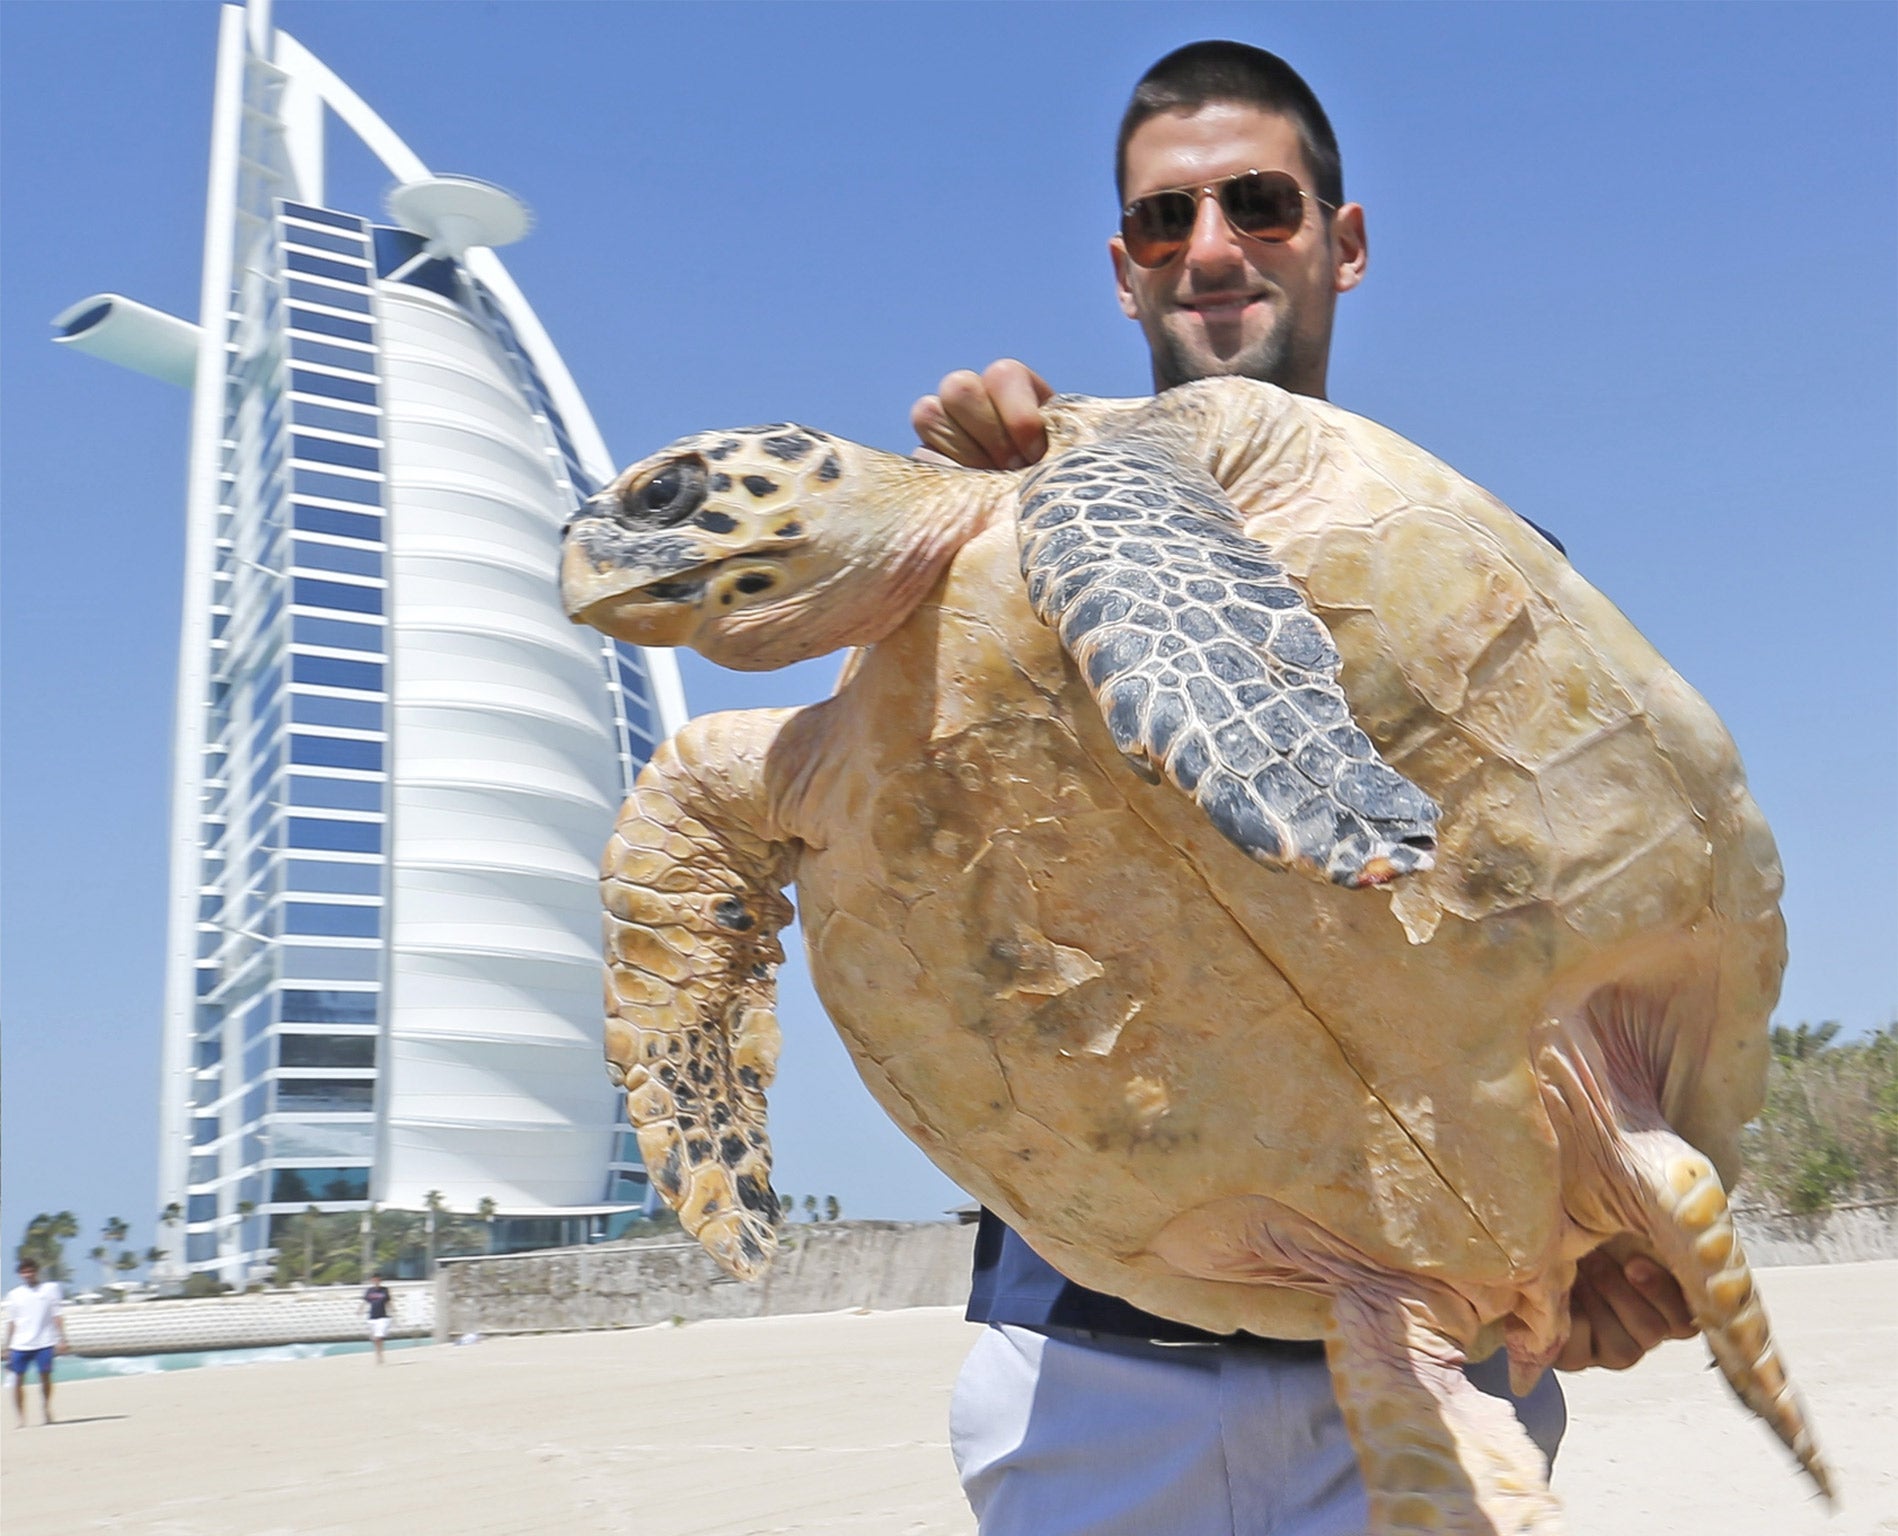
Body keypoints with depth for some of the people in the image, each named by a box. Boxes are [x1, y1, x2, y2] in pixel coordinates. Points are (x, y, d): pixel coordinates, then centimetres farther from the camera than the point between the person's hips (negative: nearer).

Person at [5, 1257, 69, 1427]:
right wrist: (8, 1348, 9)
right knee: (19, 1380, 0)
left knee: (46, 1376, -1)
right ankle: (20, 1417, 8)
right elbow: (11, 1322, 12)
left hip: (44, 1343, -2)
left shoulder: (50, 1288, 3)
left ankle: (46, 1407, 16)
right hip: (20, 1345, 2)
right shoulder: (14, 1294, 9)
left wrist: (62, 1339, -5)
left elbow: (57, 1316, 2)